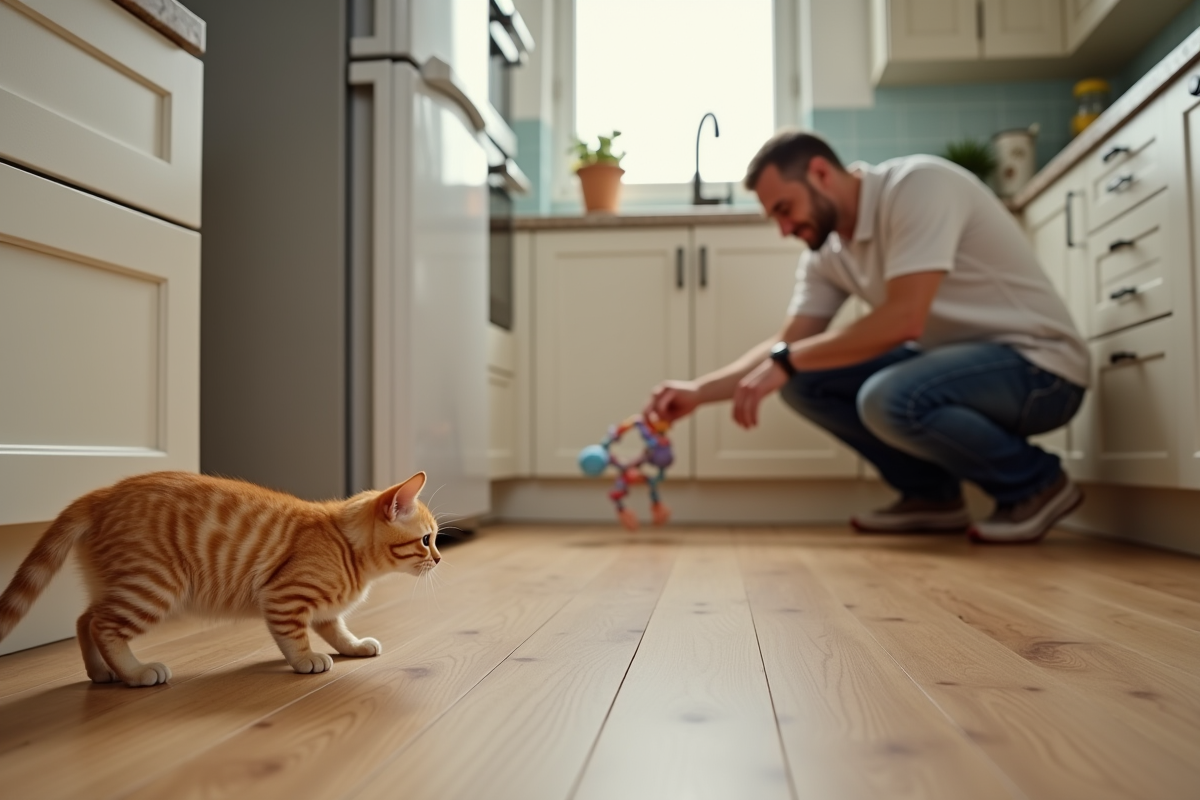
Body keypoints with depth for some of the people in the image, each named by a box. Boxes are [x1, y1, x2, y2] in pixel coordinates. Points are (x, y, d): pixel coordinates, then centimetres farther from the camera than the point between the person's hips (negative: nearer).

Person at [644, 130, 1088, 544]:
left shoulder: (918, 184, -20)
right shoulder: (827, 251, 3)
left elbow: (905, 318, -30)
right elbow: (788, 344, 4)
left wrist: (786, 360, -25)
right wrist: (699, 390, -10)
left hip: (1038, 364, -7)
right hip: (958, 359, 8)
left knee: (887, 399, -33)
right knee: (804, 380, -1)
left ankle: (1035, 483, -8)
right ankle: (932, 494, 8)